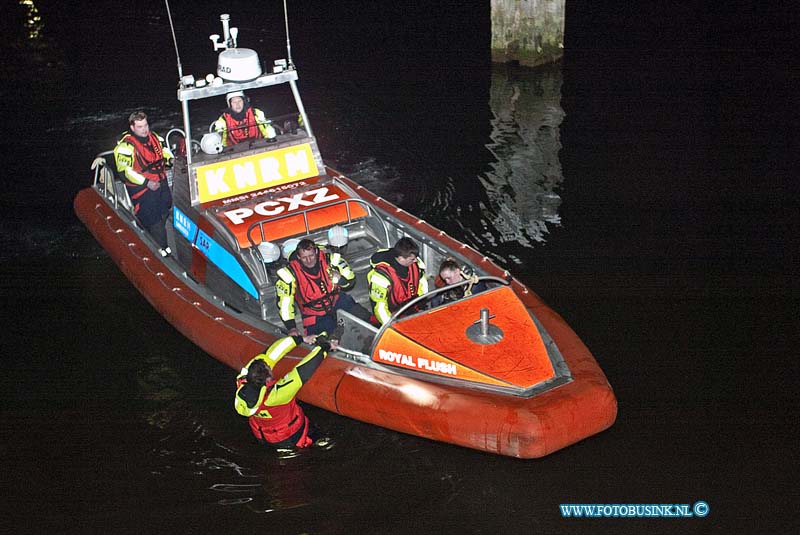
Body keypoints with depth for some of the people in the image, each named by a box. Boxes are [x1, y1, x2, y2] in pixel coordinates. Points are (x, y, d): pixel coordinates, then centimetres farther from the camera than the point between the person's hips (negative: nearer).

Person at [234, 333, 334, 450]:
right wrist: (324, 347, -21)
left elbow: (269, 355, -18)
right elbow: (303, 371, -33)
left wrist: (301, 339, -12)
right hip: (290, 439, -4)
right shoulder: (276, 394, -42)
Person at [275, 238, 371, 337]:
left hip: (337, 300, 2)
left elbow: (351, 280, -4)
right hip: (315, 313, -2)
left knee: (364, 316, -11)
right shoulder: (290, 273, -20)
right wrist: (291, 327, -24)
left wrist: (340, 279, -28)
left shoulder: (329, 259, -14)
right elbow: (284, 302, -17)